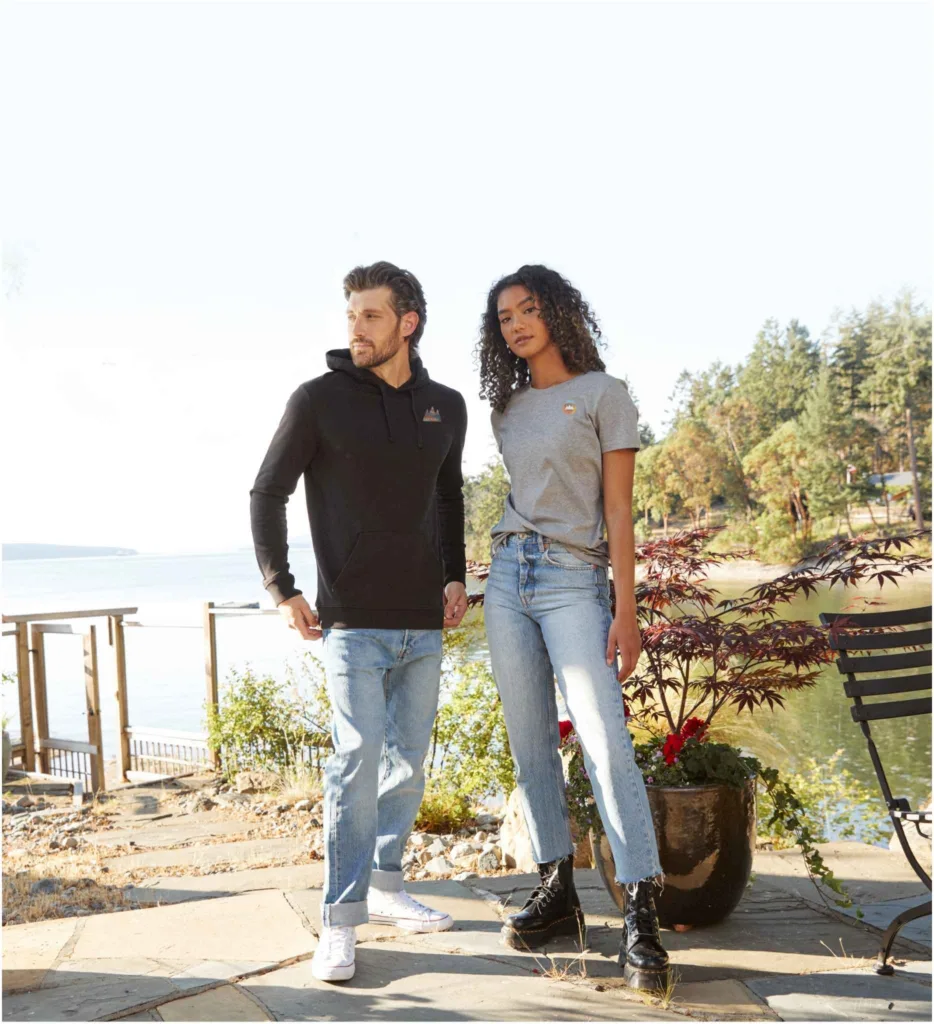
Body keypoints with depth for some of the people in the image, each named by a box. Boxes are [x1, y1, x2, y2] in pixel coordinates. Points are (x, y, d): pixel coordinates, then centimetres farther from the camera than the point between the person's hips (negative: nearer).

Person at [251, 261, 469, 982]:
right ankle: (341, 920, -4)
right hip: (353, 619, -5)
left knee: (410, 760, 11)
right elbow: (267, 494, 1)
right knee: (358, 755, -11)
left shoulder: (446, 407, 8)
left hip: (424, 623, 5)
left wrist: (456, 576, 11)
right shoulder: (320, 400, -4)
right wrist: (281, 588, -6)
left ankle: (384, 884, 26)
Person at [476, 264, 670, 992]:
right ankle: (558, 892, 14)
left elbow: (618, 511, -5)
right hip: (509, 577, 6)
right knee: (531, 746, 5)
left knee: (606, 742, -15)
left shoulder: (602, 395, -1)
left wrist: (626, 612, -10)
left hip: (573, 581, -6)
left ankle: (641, 916, -13)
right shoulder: (508, 409, 14)